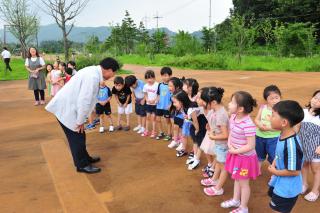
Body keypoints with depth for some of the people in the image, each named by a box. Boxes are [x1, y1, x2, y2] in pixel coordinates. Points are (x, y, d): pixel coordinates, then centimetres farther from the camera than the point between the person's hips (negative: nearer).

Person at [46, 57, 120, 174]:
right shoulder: (93, 77, -26)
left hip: (68, 106, 9)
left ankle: (85, 158, 35)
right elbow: (84, 101, -27)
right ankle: (82, 165, 19)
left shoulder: (93, 72, 6)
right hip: (65, 108, -9)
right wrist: (80, 121, -16)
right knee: (77, 137, 3)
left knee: (79, 136, 19)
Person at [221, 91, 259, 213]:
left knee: (243, 183, 12)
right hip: (235, 155, 8)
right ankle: (235, 200, 47)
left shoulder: (248, 125, -31)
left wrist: (235, 151, -19)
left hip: (245, 157, -8)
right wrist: (229, 144, -8)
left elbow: (250, 146, -27)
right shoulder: (233, 117, -5)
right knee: (237, 179, 26)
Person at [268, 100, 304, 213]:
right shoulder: (283, 135, -7)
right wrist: (273, 165, -5)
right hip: (279, 183, 8)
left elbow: (295, 171, -28)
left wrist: (275, 172, -16)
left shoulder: (291, 144, -35)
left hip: (287, 188, -8)